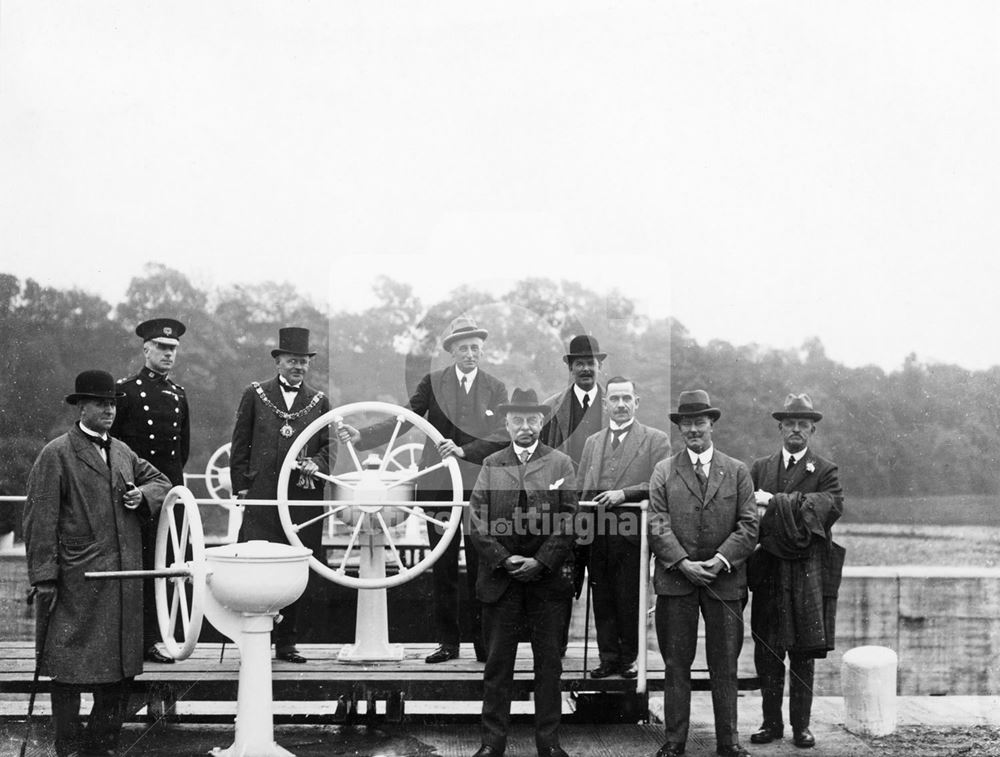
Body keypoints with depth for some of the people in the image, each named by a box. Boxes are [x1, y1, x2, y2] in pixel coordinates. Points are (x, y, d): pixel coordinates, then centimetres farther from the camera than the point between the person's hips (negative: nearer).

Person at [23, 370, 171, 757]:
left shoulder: (122, 452, 15)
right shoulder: (56, 455, -5)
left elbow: (160, 480, 27)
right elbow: (41, 518, -9)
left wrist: (143, 495, 3)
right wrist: (44, 576, -14)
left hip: (124, 583, 7)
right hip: (77, 583, -6)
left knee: (122, 666, 11)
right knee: (71, 666, 1)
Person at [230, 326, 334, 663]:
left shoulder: (319, 401, 14)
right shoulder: (255, 394, 10)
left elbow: (330, 446, 11)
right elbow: (240, 444, 9)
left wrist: (317, 464, -10)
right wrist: (241, 486, 2)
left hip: (304, 498, 2)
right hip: (261, 497, -2)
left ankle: (287, 642, 11)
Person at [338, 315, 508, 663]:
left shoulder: (496, 388, 5)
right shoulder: (433, 382, 6)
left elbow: (503, 435, -6)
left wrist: (465, 450, -20)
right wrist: (361, 436, -12)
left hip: (480, 487, -1)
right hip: (438, 485, 1)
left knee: (480, 567, 1)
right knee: (443, 568, 5)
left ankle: (484, 642, 9)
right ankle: (447, 641, 14)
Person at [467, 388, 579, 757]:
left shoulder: (561, 464, 5)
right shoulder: (490, 465, 7)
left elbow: (568, 521, -1)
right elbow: (477, 520, 1)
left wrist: (541, 562, -11)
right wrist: (504, 560, -10)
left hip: (546, 577, 0)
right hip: (500, 579, 0)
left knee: (548, 663, 6)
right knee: (497, 662, 4)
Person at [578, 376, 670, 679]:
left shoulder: (656, 440, 3)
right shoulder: (592, 442, 18)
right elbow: (582, 489, 18)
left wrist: (624, 493, -16)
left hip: (631, 532, -4)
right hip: (597, 535, 4)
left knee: (630, 601, 0)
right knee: (602, 600, 7)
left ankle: (628, 659, 12)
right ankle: (608, 658, 15)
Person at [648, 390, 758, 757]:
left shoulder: (737, 472, 8)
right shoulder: (663, 471, 6)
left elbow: (749, 525, 1)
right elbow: (657, 525, -1)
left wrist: (721, 560, -12)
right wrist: (683, 563, -13)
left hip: (725, 579, 0)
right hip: (675, 579, 0)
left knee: (725, 665, 5)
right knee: (676, 664, 4)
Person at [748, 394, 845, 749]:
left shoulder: (825, 471, 5)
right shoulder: (760, 468, 13)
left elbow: (833, 506, -13)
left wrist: (775, 503, -16)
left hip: (808, 571, -2)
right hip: (768, 570, 2)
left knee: (804, 653, 2)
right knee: (767, 652, 3)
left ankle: (801, 724, 11)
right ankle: (771, 722, 13)